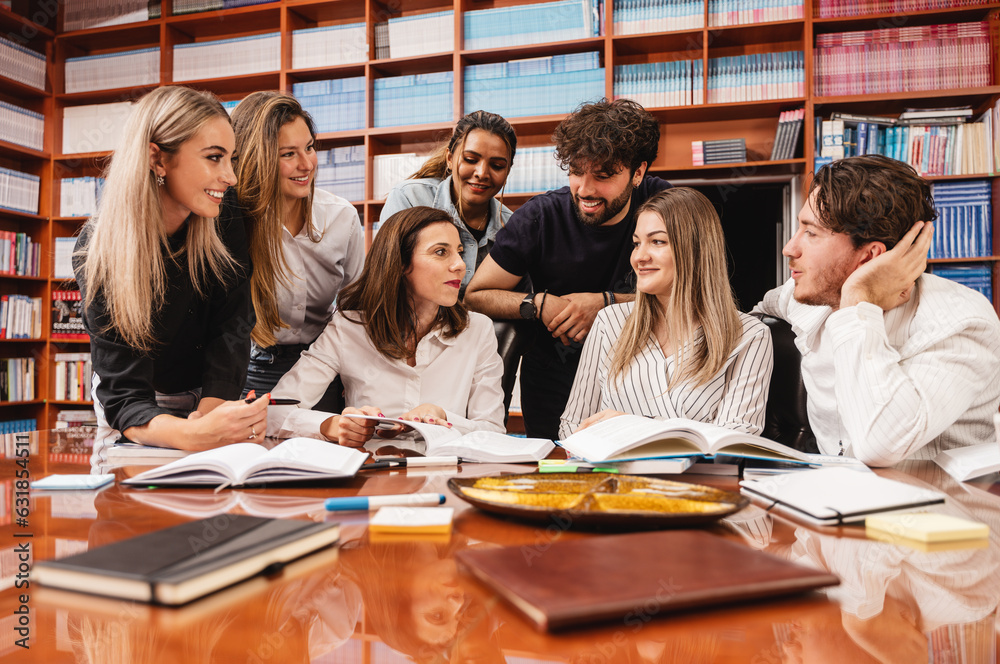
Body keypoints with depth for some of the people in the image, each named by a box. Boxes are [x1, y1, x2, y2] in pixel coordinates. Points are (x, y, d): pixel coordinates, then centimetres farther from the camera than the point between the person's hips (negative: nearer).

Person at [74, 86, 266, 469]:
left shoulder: (226, 230, -14)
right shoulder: (99, 249, -21)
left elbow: (231, 331, -17)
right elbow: (124, 396, -28)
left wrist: (210, 414, -37)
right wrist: (196, 434, -49)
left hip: (215, 404, 1)